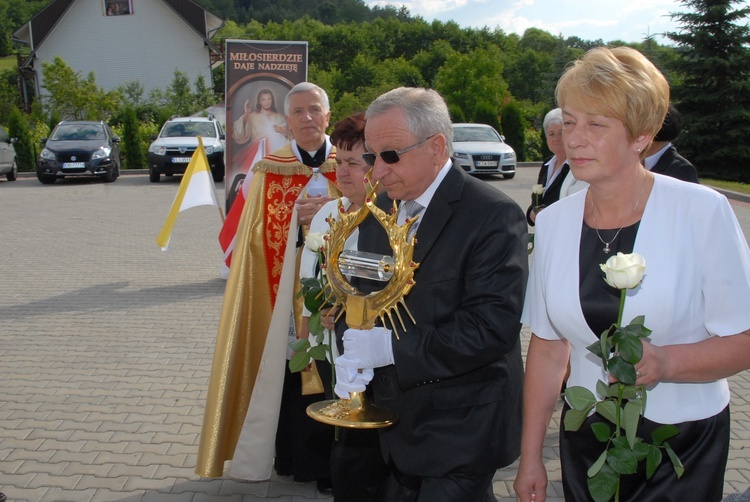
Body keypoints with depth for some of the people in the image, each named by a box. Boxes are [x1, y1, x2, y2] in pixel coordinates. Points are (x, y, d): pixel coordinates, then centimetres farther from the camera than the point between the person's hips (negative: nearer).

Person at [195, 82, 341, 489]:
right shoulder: (268, 172, 3)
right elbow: (257, 235, -2)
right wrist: (299, 220, -17)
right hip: (284, 295, -1)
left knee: (331, 375, 4)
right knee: (287, 374, 2)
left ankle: (328, 455, 19)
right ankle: (292, 455, 18)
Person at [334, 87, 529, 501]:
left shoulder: (494, 216, -17)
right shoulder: (378, 212, 5)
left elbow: (492, 327, -24)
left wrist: (393, 347, -24)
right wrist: (351, 359, -8)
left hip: (461, 432, -6)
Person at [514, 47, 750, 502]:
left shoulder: (703, 212, -14)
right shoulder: (554, 221, -2)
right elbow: (548, 344, 3)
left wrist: (665, 362, -29)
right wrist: (530, 457, 4)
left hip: (682, 444, -3)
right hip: (586, 439, 3)